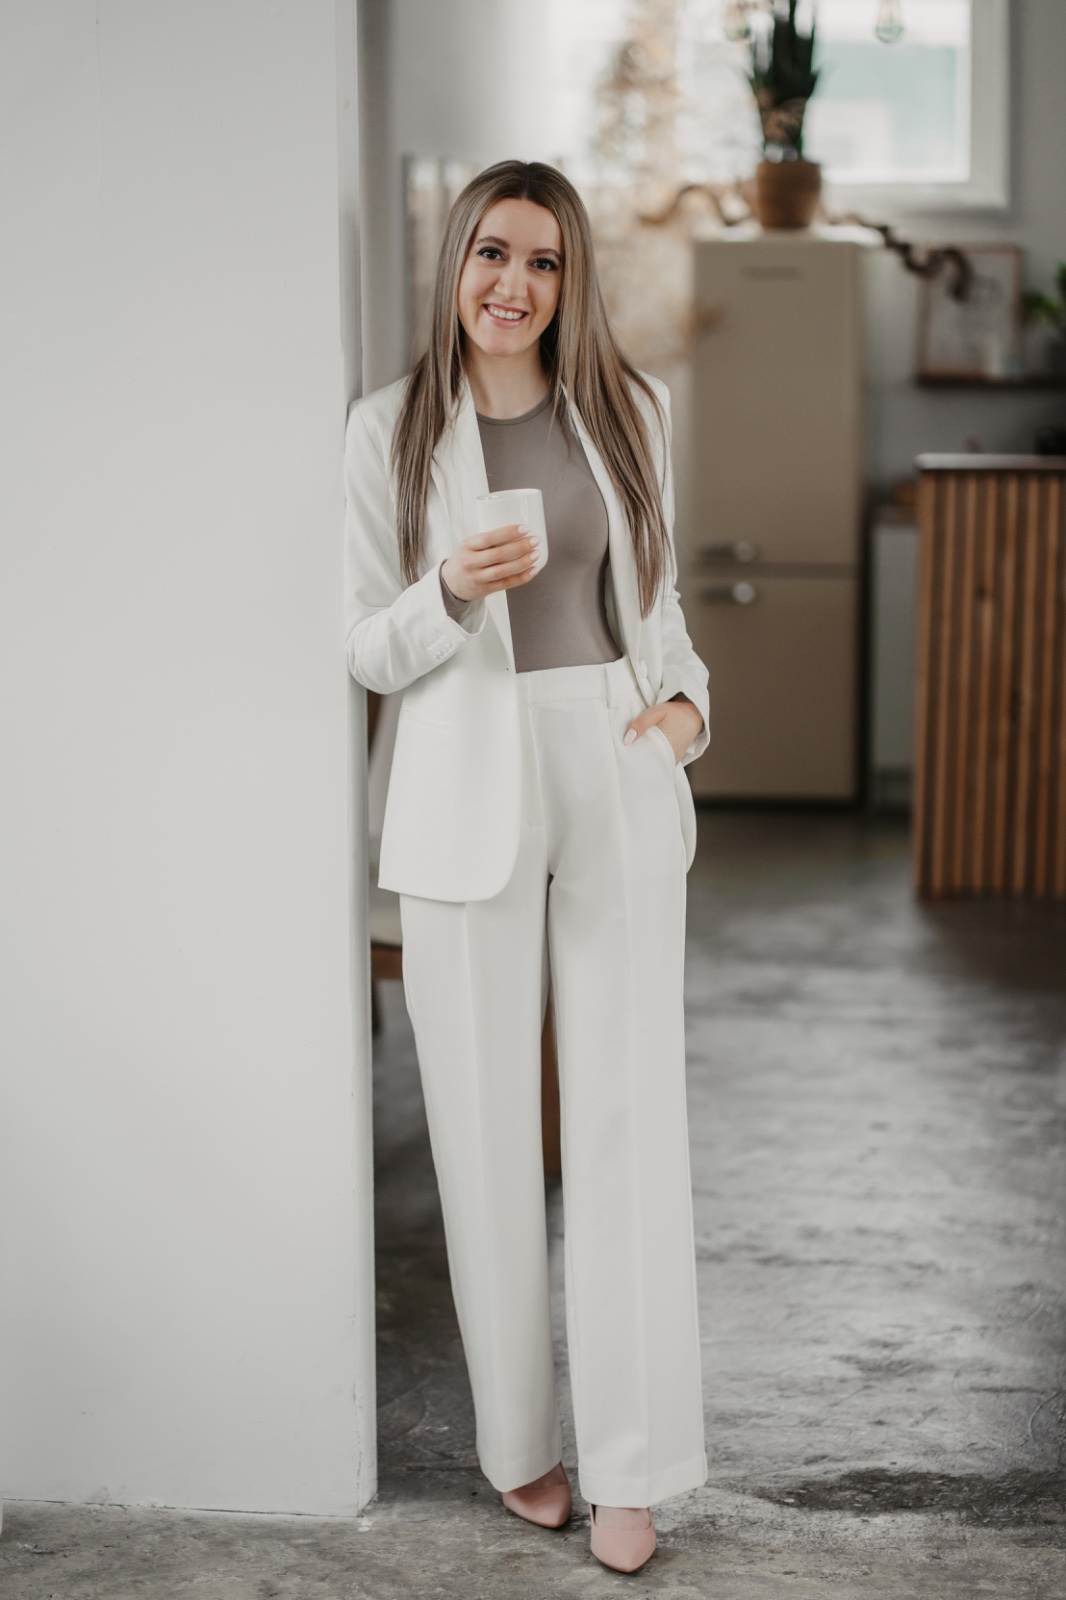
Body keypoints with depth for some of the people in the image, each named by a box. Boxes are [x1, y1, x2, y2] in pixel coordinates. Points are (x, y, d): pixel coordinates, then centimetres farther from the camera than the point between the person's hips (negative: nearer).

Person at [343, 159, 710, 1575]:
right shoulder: (392, 430, 1)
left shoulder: (627, 412, 8)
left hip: (618, 782, 2)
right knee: (488, 1122, 4)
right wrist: (451, 594, -18)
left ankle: (630, 1460, 8)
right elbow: (370, 650, 2)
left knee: (629, 1114, -1)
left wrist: (687, 701, -1)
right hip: (467, 792, -1)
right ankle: (519, 1435, 20)